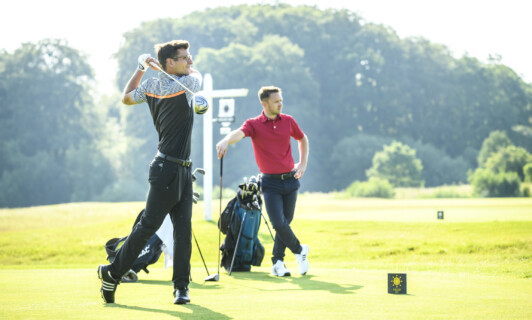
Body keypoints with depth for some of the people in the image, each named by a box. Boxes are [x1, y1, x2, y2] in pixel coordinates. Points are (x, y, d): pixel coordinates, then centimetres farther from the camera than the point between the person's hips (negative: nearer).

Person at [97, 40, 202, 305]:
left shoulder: (150, 86, 6)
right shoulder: (186, 84, -16)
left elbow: (126, 98, 25)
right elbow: (196, 74, 8)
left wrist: (141, 67, 27)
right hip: (167, 169, -9)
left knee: (183, 228, 4)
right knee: (149, 224, -3)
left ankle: (181, 286, 4)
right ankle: (112, 273, 6)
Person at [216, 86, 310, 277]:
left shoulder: (288, 121, 7)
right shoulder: (254, 124, -5)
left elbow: (303, 139, 23)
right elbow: (239, 133, -27)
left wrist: (303, 164, 11)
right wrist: (226, 140, -50)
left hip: (290, 180, 3)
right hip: (271, 183, -3)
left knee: (286, 223, 5)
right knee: (279, 224, -12)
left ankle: (277, 263, 17)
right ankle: (299, 250, 13)